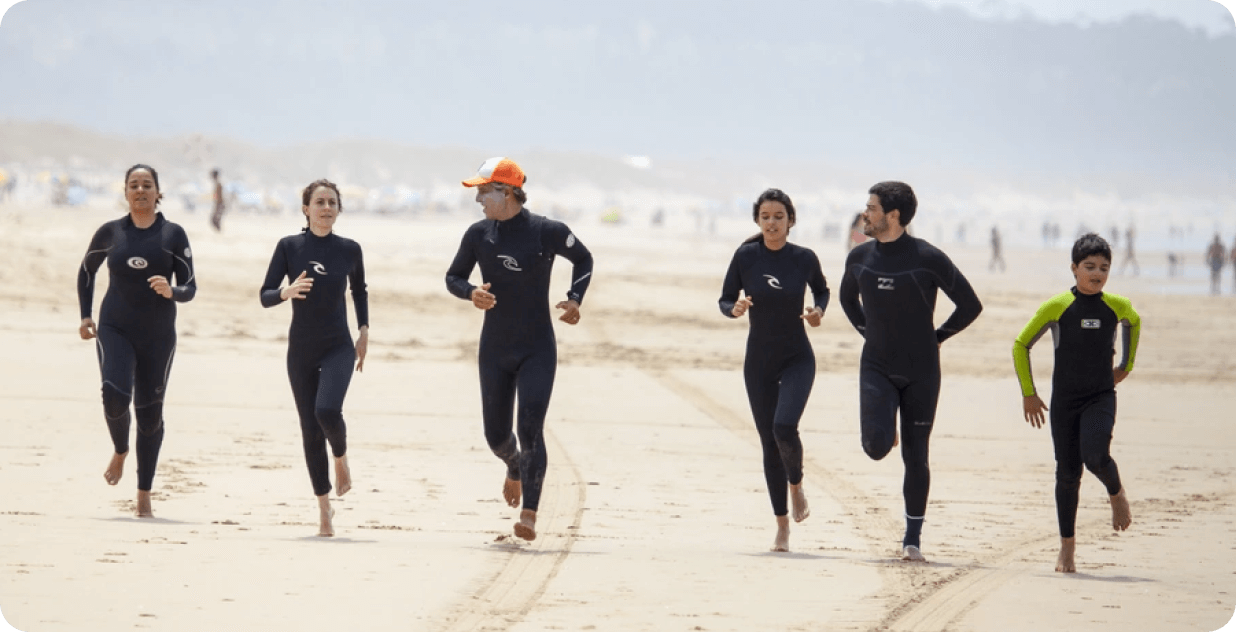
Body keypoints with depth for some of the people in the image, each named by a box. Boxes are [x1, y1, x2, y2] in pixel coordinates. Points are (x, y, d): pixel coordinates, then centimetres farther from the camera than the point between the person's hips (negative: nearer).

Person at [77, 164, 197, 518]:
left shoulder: (173, 235, 0)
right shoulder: (110, 233, 4)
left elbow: (189, 289, -1)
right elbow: (86, 270, 20)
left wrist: (171, 291, -24)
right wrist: (85, 315, 12)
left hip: (158, 336, 0)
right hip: (115, 329, 0)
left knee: (150, 414, 3)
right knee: (115, 396, -23)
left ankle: (144, 496, 14)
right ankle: (120, 450, 10)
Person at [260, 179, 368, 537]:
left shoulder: (349, 250, -1)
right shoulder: (289, 247, -4)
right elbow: (265, 296, -3)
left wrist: (364, 331, 8)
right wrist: (287, 292, -23)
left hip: (338, 346, -1)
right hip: (301, 349, 1)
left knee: (327, 410, -26)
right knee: (310, 430, 3)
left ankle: (341, 457, 8)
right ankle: (324, 508, 16)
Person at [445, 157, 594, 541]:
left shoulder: (547, 232, -11)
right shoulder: (479, 234, -1)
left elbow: (583, 259, 7)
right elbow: (453, 277, 10)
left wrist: (574, 299, -7)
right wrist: (471, 293, -13)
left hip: (537, 350, -4)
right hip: (494, 349, 4)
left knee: (530, 430, -15)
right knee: (496, 434, 10)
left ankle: (529, 516, -14)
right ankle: (514, 468, 45)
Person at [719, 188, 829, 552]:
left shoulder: (804, 259, -6)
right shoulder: (746, 257, -7)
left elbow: (822, 291, 13)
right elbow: (725, 301, 2)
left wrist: (818, 311, -7)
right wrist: (735, 309, -19)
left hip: (798, 359, -1)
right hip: (759, 361, 2)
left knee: (784, 426, -24)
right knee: (769, 442, 4)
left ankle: (796, 485, 8)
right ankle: (782, 526, 17)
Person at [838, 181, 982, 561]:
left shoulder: (928, 258, -13)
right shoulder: (859, 258, 0)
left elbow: (970, 306, -6)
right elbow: (847, 298, 23)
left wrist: (936, 338, -3)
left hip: (921, 373, -2)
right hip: (876, 368, 2)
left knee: (915, 456, 3)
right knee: (877, 446, -17)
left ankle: (912, 539, 14)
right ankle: (885, 428, 22)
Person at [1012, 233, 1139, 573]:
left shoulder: (1117, 307, -1)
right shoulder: (1057, 307, -7)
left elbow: (1134, 323, 26)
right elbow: (1021, 346, 2)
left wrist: (1126, 365, 22)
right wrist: (1028, 394, 2)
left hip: (1101, 397, 0)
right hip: (1064, 399, 0)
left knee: (1094, 455, -25)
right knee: (1067, 472, 2)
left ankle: (1117, 493, 9)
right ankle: (1066, 548, 13)